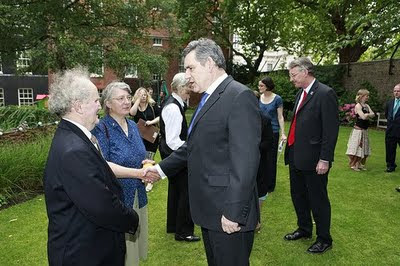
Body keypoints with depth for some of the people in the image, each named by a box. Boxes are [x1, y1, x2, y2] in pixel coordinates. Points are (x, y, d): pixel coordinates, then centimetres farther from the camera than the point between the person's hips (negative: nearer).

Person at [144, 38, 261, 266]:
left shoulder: (240, 97, -17)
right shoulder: (208, 99, 13)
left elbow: (246, 160, -22)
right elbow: (193, 146, 18)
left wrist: (234, 213, -22)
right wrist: (161, 168, 13)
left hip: (229, 213, -9)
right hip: (209, 210, 9)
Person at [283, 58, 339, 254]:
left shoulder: (325, 94, -14)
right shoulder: (301, 93, 12)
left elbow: (331, 130, -16)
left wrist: (325, 159, -18)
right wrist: (291, 148, 13)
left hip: (313, 159, -8)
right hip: (296, 156, 8)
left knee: (318, 200, 7)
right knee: (298, 196, 19)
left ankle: (324, 239, 26)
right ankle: (304, 229, 40)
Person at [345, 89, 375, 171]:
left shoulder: (367, 106, 11)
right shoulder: (358, 106, -12)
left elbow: (373, 115, 1)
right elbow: (363, 117, -21)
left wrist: (366, 115, -14)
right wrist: (368, 114, -3)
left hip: (365, 130, 8)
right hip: (358, 130, -8)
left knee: (364, 148, 12)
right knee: (357, 148, -2)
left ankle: (360, 164, 23)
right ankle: (353, 165, 10)